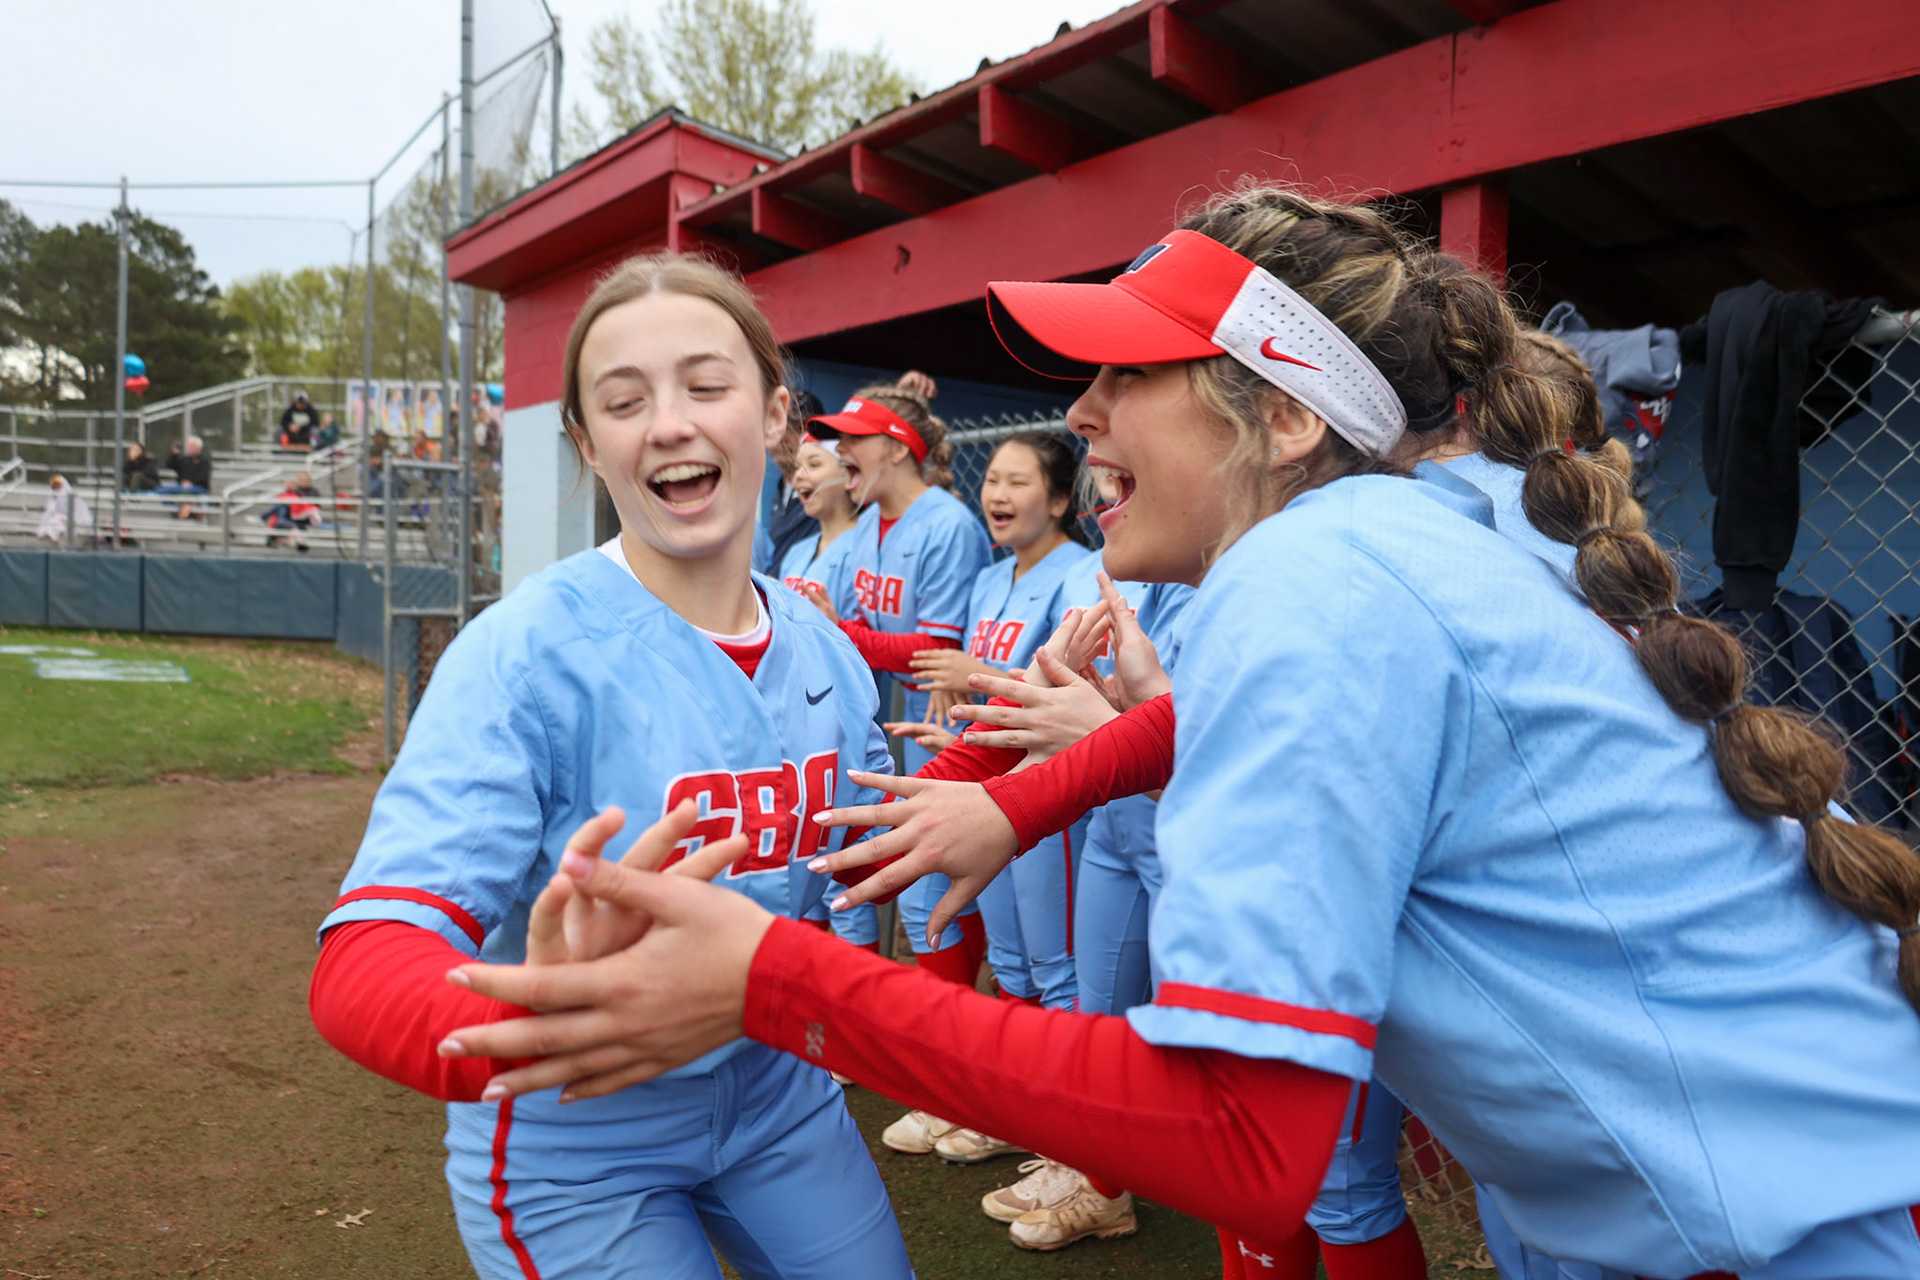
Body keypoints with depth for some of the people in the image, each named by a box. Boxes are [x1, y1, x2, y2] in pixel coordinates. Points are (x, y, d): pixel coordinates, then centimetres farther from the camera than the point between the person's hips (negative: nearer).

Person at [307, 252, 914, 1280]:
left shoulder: (824, 650, -6)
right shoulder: (526, 655, -24)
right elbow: (359, 968, -32)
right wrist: (533, 1026, -53)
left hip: (777, 1097, 5)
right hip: (573, 1154, -5)